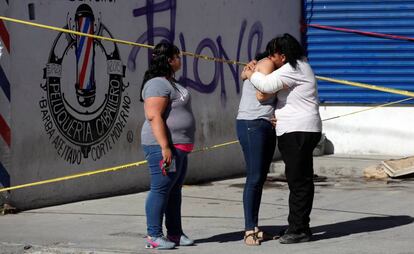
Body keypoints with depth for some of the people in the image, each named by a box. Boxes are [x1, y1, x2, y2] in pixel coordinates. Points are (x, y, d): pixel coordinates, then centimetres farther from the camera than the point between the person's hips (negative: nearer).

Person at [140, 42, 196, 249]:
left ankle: (175, 233, 20)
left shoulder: (169, 83, 19)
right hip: (165, 146, -11)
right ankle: (154, 235, -4)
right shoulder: (157, 84, -15)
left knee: (174, 191, 14)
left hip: (178, 147, 11)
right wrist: (165, 147, -28)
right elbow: (154, 117, -23)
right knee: (161, 189, -8)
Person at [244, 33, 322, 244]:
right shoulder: (299, 66, 20)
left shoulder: (292, 69, -13)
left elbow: (267, 85, -23)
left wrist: (251, 74, -4)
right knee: (300, 180, 13)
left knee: (298, 181, -8)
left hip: (298, 132, -11)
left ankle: (299, 229, -6)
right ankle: (299, 227, 19)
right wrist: (256, 70, 14)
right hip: (297, 131, 11)